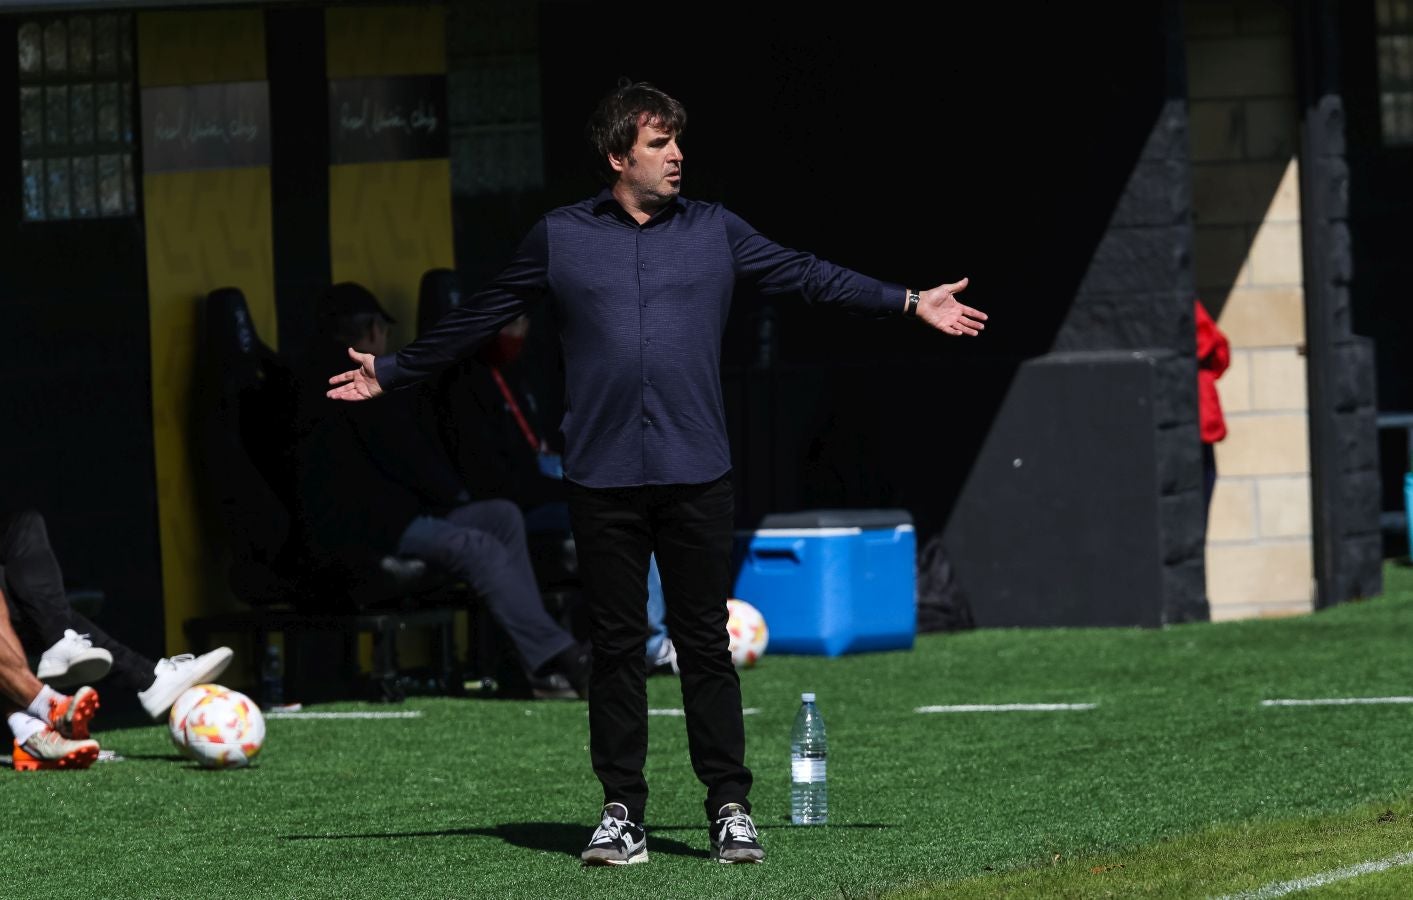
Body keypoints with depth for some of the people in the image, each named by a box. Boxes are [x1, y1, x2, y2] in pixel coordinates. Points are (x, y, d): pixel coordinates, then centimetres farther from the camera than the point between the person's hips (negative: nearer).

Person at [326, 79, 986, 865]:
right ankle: (623, 813, 9)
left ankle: (731, 808, 5)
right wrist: (393, 374, 17)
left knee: (705, 641, 1)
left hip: (696, 475, 0)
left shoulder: (716, 232, 9)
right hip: (602, 478, 0)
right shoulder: (559, 239, 7)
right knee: (616, 644, 3)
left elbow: (806, 275, 10)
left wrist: (908, 302, 5)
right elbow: (476, 321, 15)